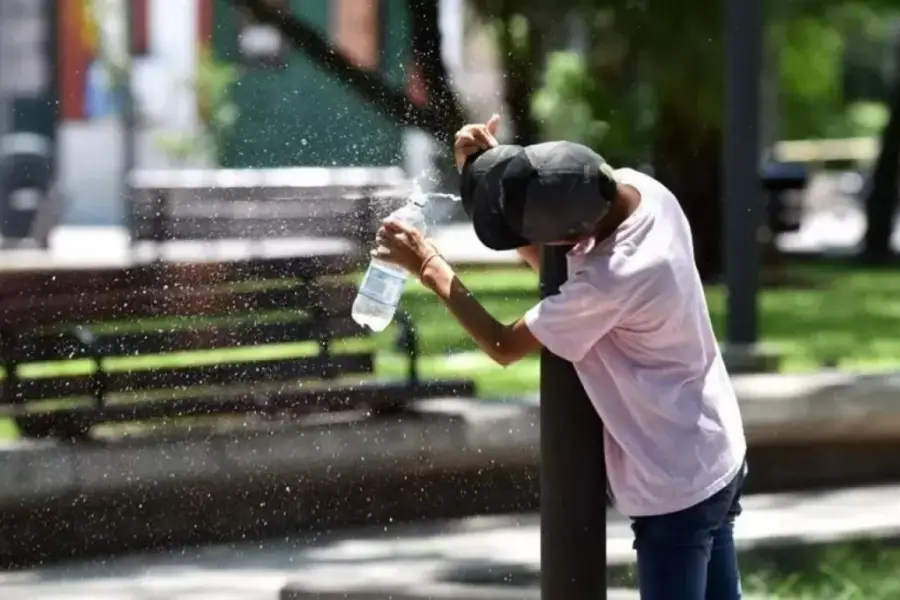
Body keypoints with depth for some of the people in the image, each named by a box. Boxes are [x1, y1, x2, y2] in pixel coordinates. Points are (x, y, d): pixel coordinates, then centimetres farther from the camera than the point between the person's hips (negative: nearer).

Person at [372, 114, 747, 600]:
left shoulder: (612, 280, -33)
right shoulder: (641, 189, -8)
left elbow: (503, 346, -18)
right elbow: (550, 263, 10)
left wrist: (427, 265, -9)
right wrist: (488, 170, -4)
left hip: (674, 489, -10)